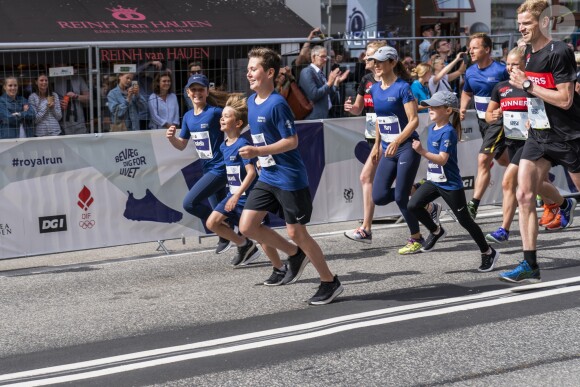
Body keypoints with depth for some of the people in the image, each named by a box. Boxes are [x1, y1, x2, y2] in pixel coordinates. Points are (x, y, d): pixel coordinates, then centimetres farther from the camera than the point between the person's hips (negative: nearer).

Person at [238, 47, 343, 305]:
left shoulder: (277, 104, -19)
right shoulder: (251, 101, 7)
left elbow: (292, 141, -21)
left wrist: (258, 151, -25)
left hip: (289, 178, -8)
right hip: (267, 177, 8)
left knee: (296, 232, -2)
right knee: (247, 226, 2)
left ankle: (330, 283, 14)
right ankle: (295, 255, 21)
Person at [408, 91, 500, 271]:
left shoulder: (448, 132, -19)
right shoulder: (432, 128, 8)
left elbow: (442, 159, -27)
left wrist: (422, 151, -35)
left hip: (450, 184, -8)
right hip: (433, 180, 8)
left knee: (464, 220, 0)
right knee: (413, 205, -7)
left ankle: (488, 253, 14)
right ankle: (436, 231, 16)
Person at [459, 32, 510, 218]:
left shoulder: (501, 70, -19)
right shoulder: (470, 72, 2)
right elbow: (467, 92, 22)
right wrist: (463, 108, 4)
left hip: (498, 121, -8)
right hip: (482, 121, 8)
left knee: (483, 160, -16)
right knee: (503, 160, 21)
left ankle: (473, 206, -14)